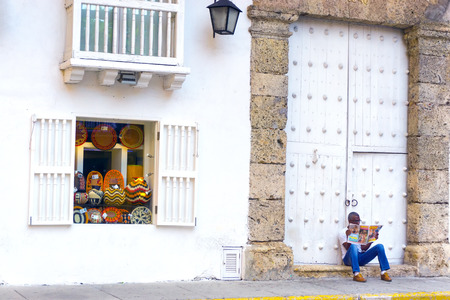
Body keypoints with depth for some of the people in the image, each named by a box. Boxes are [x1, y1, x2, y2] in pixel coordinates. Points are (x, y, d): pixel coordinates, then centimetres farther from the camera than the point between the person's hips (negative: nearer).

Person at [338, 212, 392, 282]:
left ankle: (384, 273, -24)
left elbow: (363, 249, 11)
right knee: (353, 246, -38)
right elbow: (348, 248, -10)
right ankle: (356, 274, -46)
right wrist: (348, 236, -22)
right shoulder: (343, 232, 2)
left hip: (360, 258, 5)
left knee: (380, 246, -13)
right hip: (349, 259, -5)